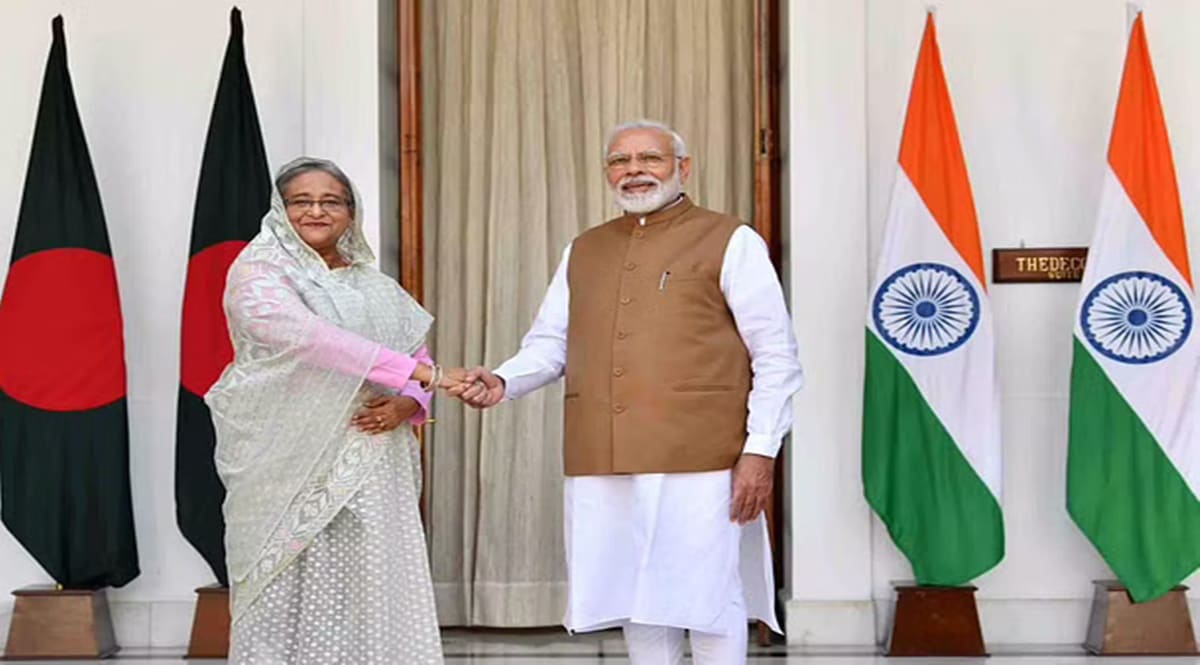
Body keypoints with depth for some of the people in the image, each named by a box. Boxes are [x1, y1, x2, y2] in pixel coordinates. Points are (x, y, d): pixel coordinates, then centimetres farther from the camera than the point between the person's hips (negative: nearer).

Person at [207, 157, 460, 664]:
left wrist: (407, 404, -6)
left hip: (370, 471, 4)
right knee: (289, 596, -7)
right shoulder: (257, 274, 0)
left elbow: (419, 354, 18)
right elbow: (308, 337, -17)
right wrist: (414, 371, -20)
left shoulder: (374, 286, 18)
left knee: (370, 595, -2)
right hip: (292, 465, -4)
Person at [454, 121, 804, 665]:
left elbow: (776, 357, -1)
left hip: (701, 462, -5)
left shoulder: (730, 242, 3)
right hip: (603, 467, 5)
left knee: (708, 602, -2)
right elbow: (548, 344, 17)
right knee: (637, 601, 10)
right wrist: (503, 382, -4)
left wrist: (761, 449, -9)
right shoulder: (582, 252, 19)